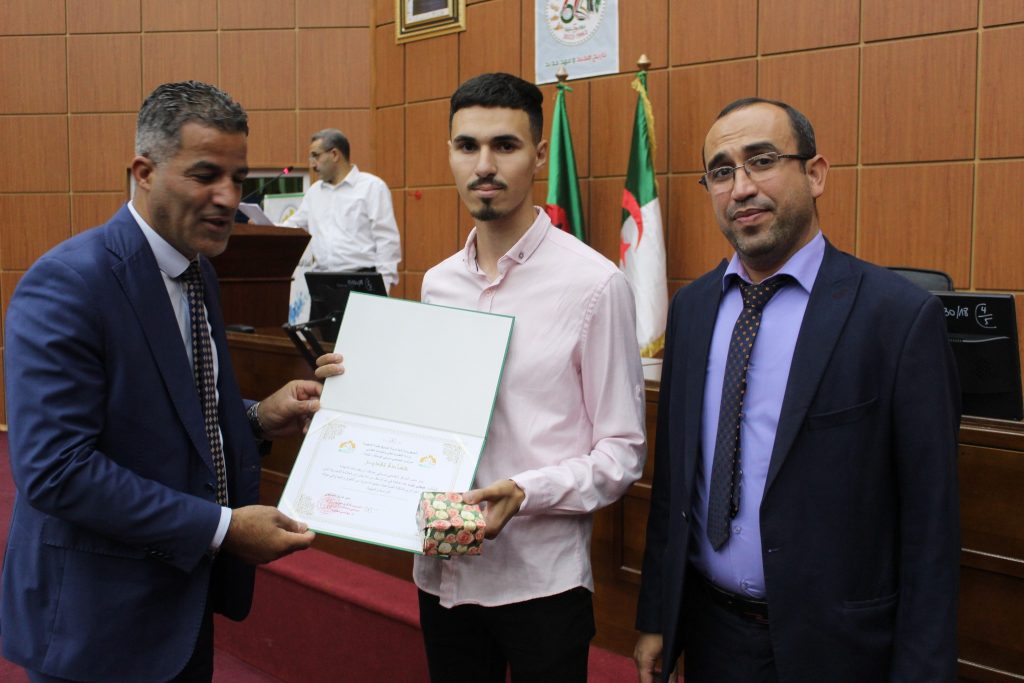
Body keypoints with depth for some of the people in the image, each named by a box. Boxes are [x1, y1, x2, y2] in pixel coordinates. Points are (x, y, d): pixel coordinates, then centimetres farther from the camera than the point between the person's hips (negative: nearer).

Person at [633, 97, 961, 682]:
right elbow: (672, 477, 7)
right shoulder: (691, 307, 3)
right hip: (710, 633, 5)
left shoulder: (901, 315, -14)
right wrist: (656, 619, 8)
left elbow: (929, 523, -13)